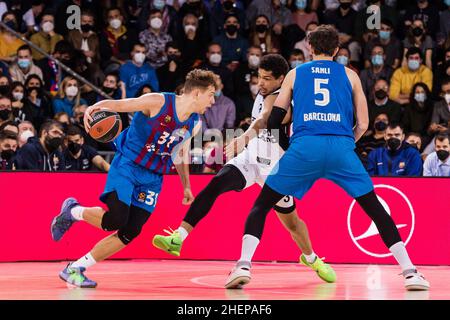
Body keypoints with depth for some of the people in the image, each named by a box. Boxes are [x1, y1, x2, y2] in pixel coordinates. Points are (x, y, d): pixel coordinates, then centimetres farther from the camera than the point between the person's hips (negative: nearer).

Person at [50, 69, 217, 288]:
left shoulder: (194, 124, 7)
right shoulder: (158, 102, -13)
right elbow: (116, 104, -15)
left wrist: (186, 186, 25)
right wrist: (95, 107, -35)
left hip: (153, 178, 6)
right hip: (127, 166, -6)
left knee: (130, 233, -6)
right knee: (116, 219, -23)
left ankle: (74, 269, 3)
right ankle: (73, 211, 7)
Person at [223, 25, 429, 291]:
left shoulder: (295, 74, 20)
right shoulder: (349, 75, 19)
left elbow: (273, 122, 18)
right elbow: (363, 124, 16)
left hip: (304, 148, -1)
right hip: (341, 148, 1)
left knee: (261, 206, 11)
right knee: (375, 209, 13)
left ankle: (244, 266, -7)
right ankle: (410, 272, 7)